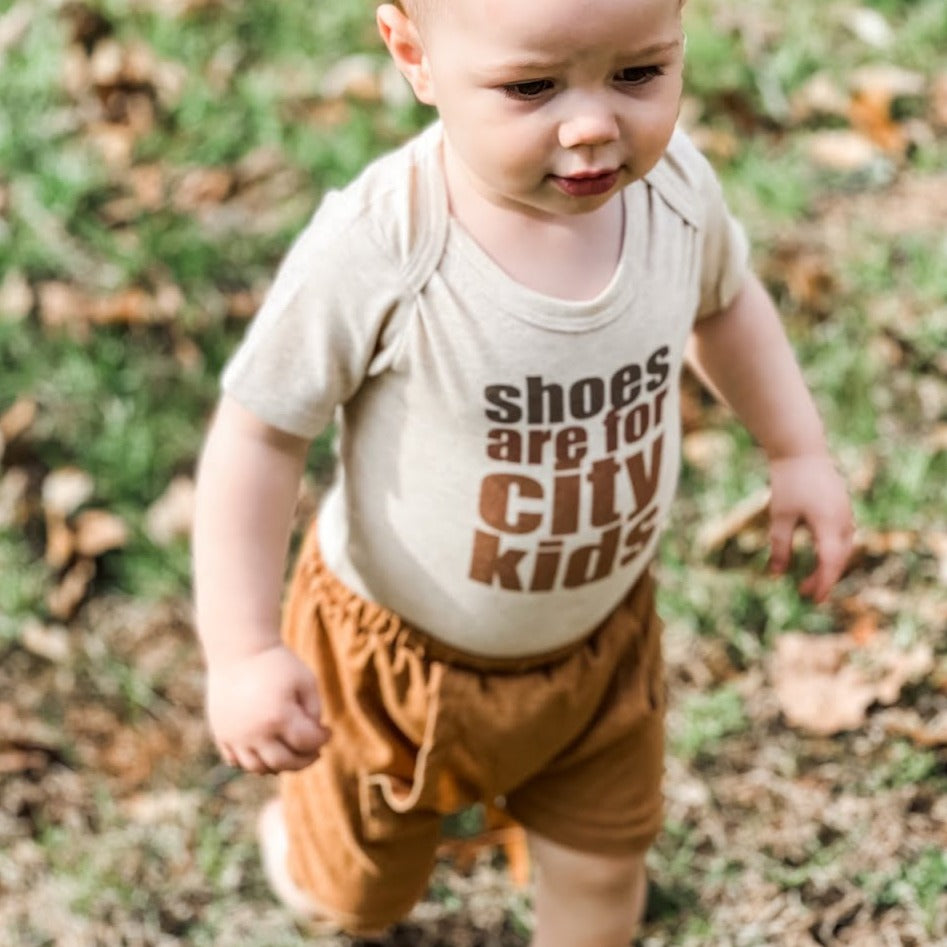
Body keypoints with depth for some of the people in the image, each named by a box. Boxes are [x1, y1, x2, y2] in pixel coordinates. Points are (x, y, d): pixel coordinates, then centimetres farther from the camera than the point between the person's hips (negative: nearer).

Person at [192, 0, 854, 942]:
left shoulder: (673, 184, -19)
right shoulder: (372, 254, -36)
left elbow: (722, 300, 5)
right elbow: (258, 434, -23)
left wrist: (799, 453, 6)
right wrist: (241, 653, -24)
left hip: (599, 634, 3)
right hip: (401, 646, -3)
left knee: (602, 866, 23)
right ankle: (299, 833, 61)